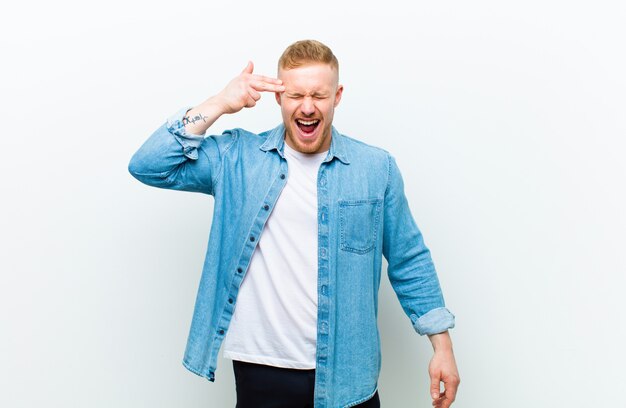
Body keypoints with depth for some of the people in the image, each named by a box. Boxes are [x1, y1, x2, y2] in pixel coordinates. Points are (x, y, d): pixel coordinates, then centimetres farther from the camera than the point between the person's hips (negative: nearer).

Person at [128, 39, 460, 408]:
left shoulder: (377, 168, -2)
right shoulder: (236, 157, -2)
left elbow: (409, 263, 3)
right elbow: (148, 167, -9)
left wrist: (443, 347, 1)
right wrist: (218, 106, -14)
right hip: (261, 368, 0)